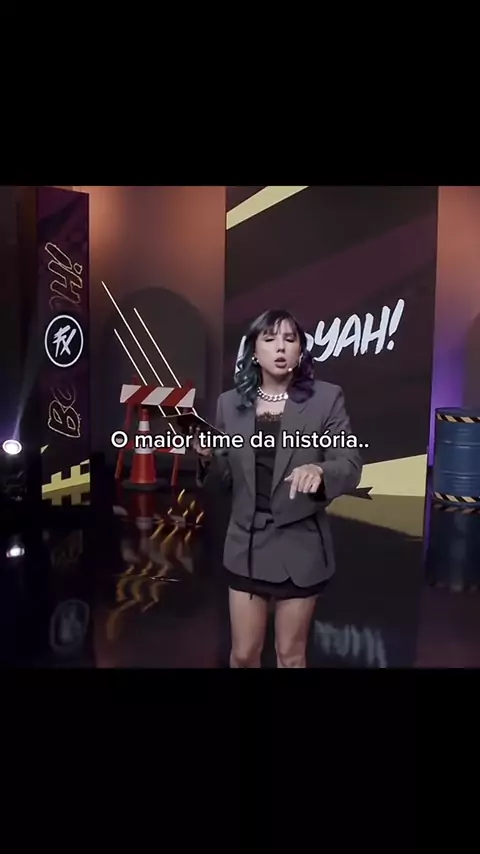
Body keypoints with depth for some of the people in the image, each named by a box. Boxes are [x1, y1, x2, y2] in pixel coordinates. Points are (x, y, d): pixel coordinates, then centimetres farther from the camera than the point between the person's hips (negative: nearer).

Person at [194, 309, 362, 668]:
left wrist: (319, 470, -32)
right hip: (247, 544, 2)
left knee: (291, 655, 16)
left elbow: (351, 466, -10)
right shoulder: (230, 402, 2)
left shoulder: (326, 398, -6)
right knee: (243, 654, 15)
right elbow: (226, 477, 7)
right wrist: (208, 458, -15)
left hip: (300, 545, -2)